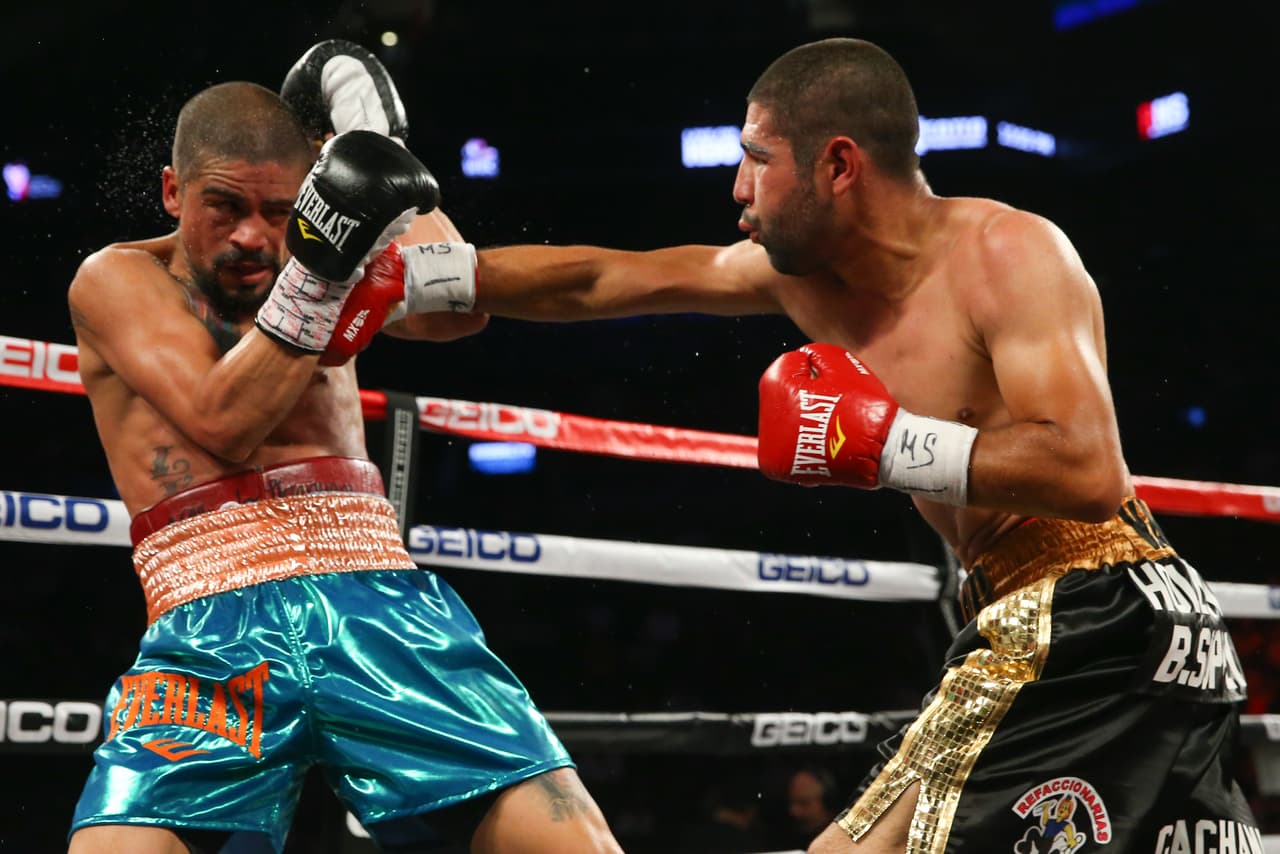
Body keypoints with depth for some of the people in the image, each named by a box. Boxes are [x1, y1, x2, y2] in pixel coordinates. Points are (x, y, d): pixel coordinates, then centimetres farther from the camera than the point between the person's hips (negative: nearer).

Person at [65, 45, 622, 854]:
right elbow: (222, 423, -6)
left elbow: (459, 309, 4)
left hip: (380, 600, 3)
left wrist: (382, 147, 6)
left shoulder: (314, 258, 19)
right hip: (212, 626, -2)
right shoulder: (118, 279, 8)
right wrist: (315, 271, -13)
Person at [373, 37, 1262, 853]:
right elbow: (592, 281, 15)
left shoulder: (1007, 251, -15)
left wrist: (880, 444, -23)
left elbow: (1089, 474, -26)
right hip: (1017, 638, 9)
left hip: (1108, 628, -9)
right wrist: (413, 276, 15)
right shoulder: (805, 269, 8)